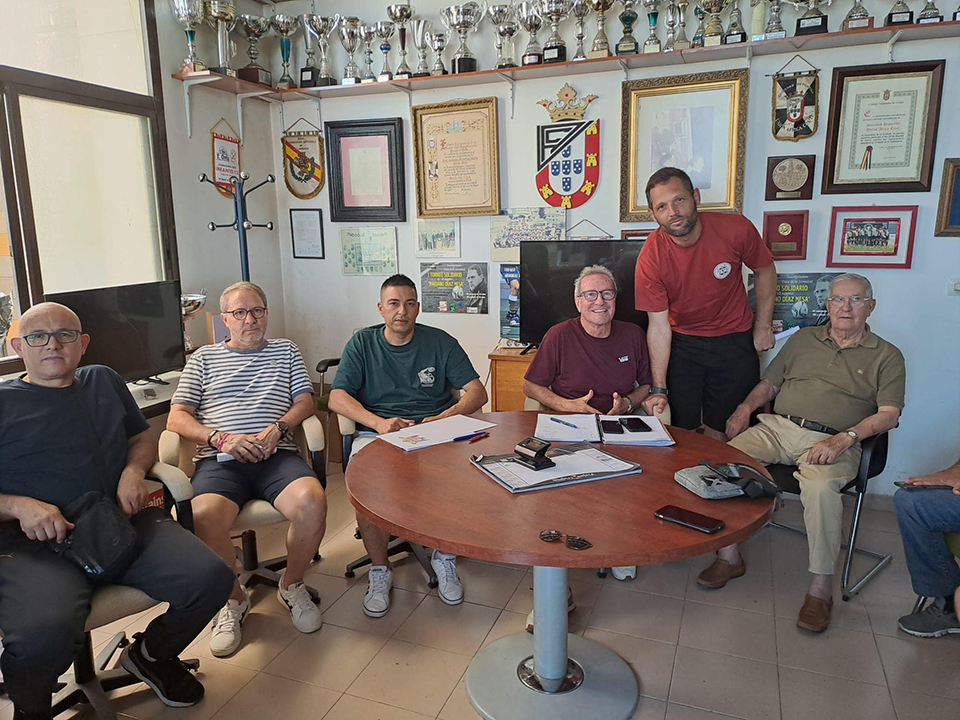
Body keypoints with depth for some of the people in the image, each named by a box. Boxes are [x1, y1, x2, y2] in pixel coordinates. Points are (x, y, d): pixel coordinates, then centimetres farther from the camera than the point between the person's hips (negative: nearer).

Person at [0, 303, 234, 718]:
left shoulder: (103, 381, 21)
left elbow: (141, 439, 28)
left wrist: (133, 470, 5)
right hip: (36, 542, -3)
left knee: (209, 578, -20)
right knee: (44, 633, -34)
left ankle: (150, 655, 13)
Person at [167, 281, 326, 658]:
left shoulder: (285, 351, 25)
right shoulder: (204, 358, 21)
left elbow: (305, 401, 15)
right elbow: (176, 418, 11)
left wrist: (277, 429, -6)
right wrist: (220, 439, -7)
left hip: (277, 455, 1)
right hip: (220, 459, 0)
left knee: (312, 503, -32)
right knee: (205, 518, -33)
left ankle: (291, 586, -1)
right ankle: (232, 599, -3)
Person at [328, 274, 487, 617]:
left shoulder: (441, 342, 8)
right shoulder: (362, 343, 10)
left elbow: (477, 392, 3)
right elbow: (337, 398, 0)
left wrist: (444, 418, -16)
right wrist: (378, 422, -18)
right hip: (376, 433, 0)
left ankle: (444, 557, -3)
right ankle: (379, 569, -6)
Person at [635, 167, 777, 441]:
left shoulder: (736, 229, -18)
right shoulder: (649, 259, -20)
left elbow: (765, 270, 3)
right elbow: (659, 326, -15)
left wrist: (764, 327, 2)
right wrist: (658, 389, -18)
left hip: (735, 340, 1)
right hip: (681, 344, 0)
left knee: (720, 429, 9)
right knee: (682, 431, 3)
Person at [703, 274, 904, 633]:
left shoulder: (886, 357, 12)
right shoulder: (803, 339, 22)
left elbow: (888, 414, 0)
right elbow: (769, 383, 21)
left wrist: (843, 439, -17)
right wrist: (746, 407, 0)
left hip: (831, 442, -3)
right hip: (776, 428, 4)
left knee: (820, 488, -36)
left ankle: (820, 588, -20)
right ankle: (728, 556, -10)